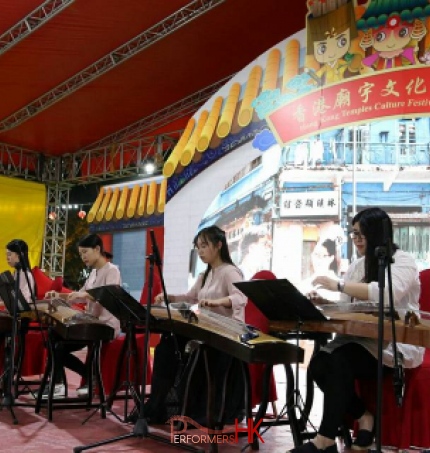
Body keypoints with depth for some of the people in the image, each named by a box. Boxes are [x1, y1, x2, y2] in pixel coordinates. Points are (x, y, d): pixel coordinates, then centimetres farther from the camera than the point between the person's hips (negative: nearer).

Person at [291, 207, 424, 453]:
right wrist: (323, 302, -11)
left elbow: (389, 292, -28)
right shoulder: (357, 266, 16)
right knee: (319, 363, -21)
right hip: (363, 340, 7)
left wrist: (339, 285, -29)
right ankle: (364, 418, -4)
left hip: (396, 344, -7)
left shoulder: (403, 261, -7)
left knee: (340, 360, -31)